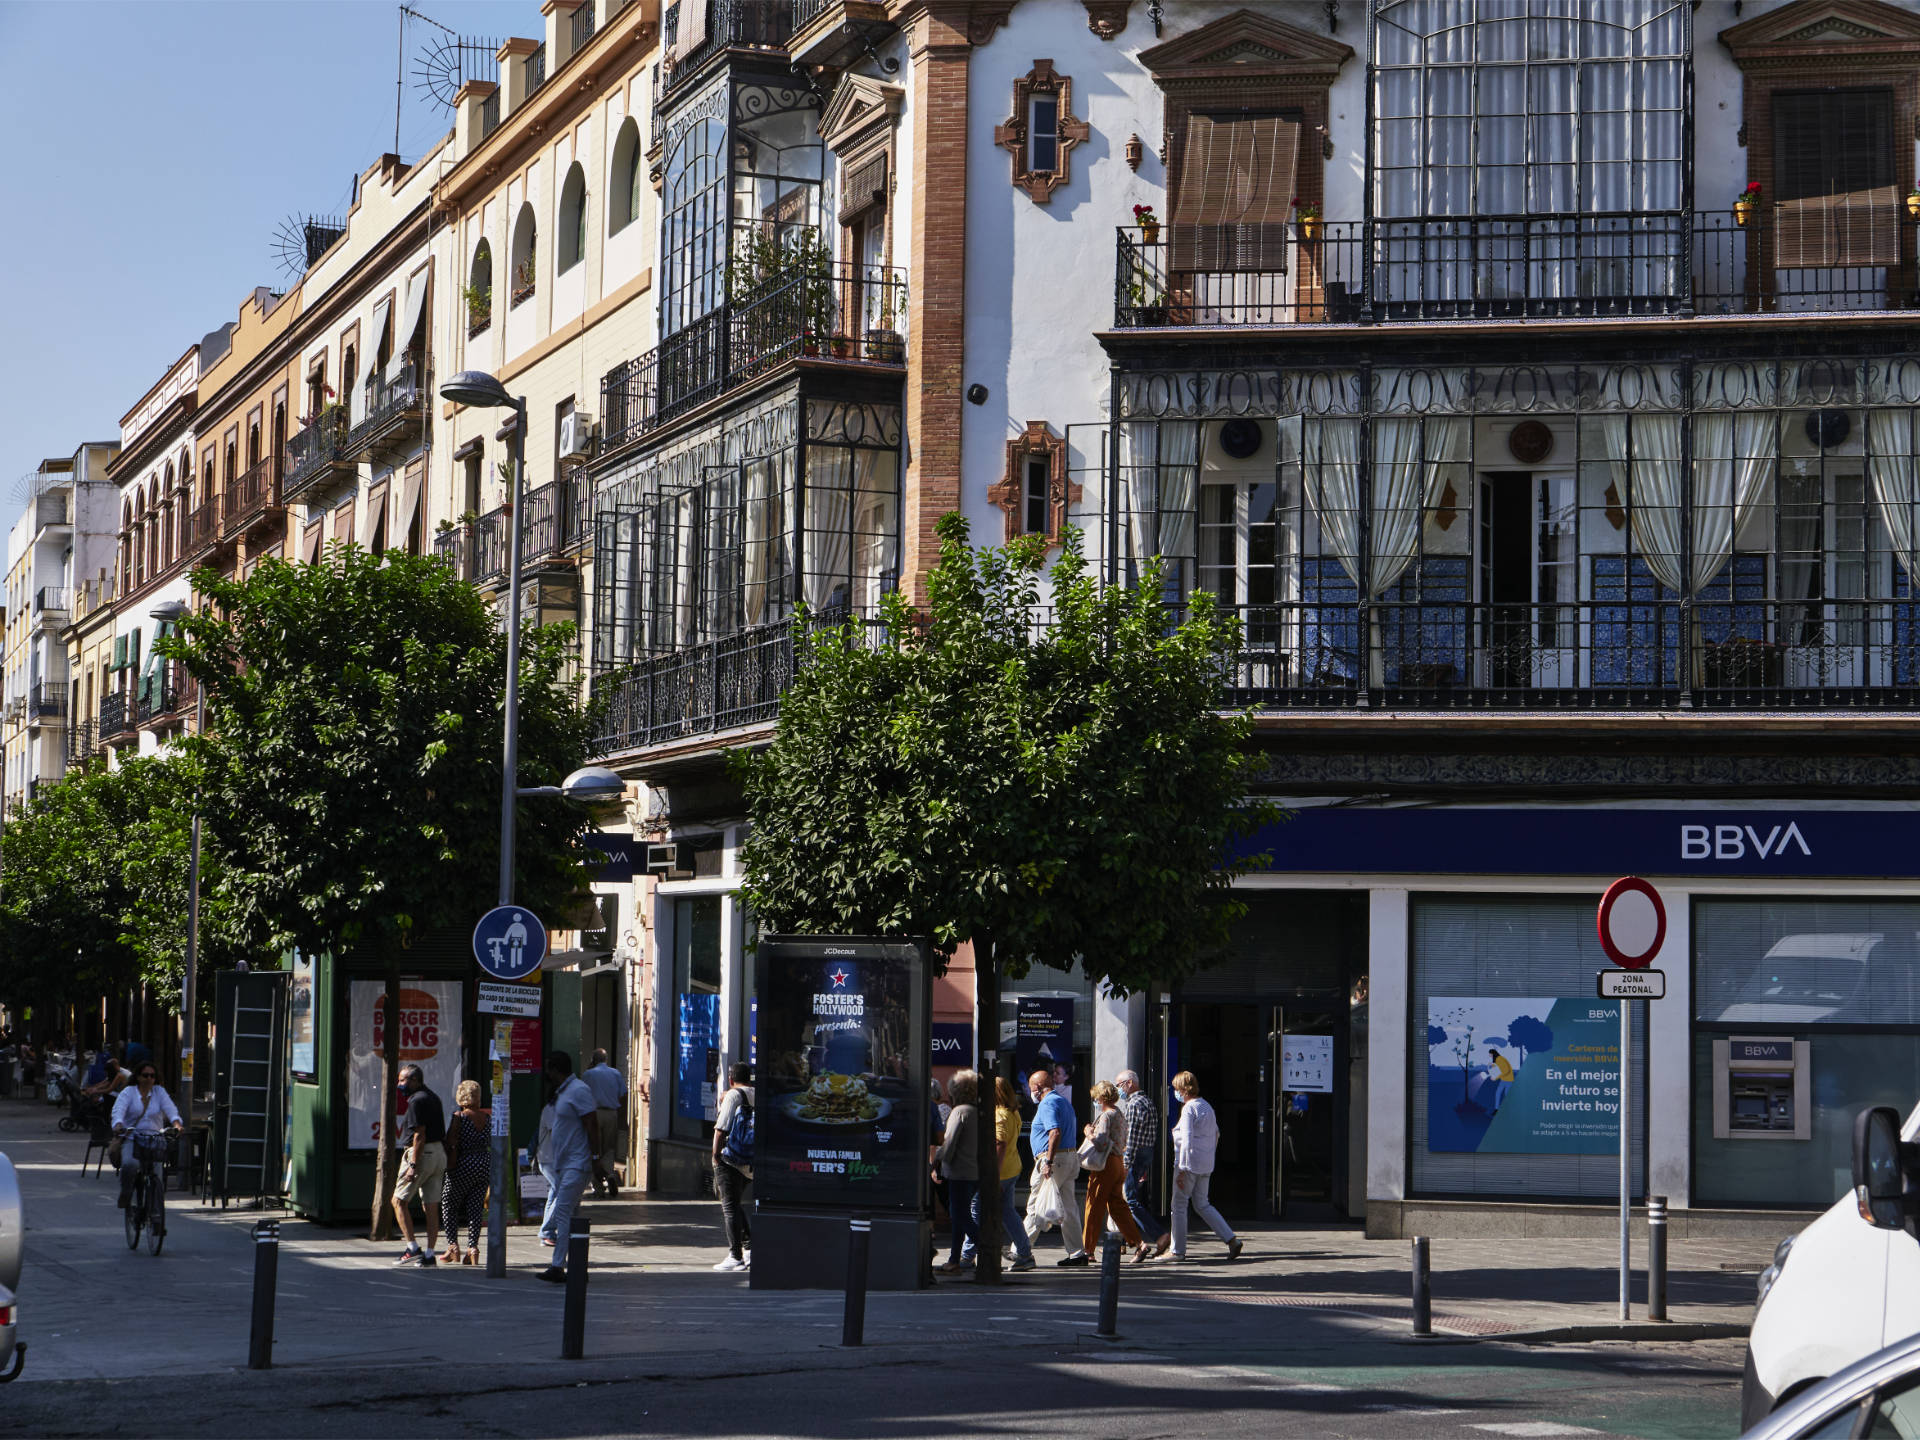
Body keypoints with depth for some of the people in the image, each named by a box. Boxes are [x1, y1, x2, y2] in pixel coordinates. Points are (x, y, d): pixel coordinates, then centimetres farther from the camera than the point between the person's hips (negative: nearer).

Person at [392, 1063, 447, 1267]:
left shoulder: (417, 1101, -12)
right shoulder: (433, 1097, 17)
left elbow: (420, 1135, -19)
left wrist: (413, 1165, -21)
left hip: (422, 1154, -9)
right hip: (439, 1153, 9)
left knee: (399, 1200, -1)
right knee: (431, 1207, 7)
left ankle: (413, 1248, -7)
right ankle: (429, 1255, 7)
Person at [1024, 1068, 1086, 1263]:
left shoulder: (1048, 1103, -11)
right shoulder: (1063, 1101, 21)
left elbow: (1055, 1132, -24)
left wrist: (1048, 1162, -28)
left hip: (1054, 1159, -9)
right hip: (1070, 1157, 9)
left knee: (1036, 1207, -4)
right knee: (1068, 1208, 8)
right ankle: (1076, 1253, 5)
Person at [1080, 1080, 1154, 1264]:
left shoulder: (1106, 1116, -13)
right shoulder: (1120, 1115, 15)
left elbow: (1100, 1143, -21)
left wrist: (1089, 1133, -4)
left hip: (1105, 1165, -9)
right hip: (1119, 1162, 9)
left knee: (1094, 1207, -1)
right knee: (1117, 1205, 10)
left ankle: (1086, 1250, 5)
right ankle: (1139, 1244, 2)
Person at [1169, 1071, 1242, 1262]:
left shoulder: (1188, 1108, -13)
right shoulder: (1207, 1106, 12)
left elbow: (1187, 1140, -19)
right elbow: (1216, 1134, 21)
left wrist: (1181, 1169, -19)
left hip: (1190, 1162, -8)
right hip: (1206, 1165, 8)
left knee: (1179, 1205, 3)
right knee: (1202, 1205, 15)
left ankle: (1178, 1250, 7)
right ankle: (1231, 1239, 4)